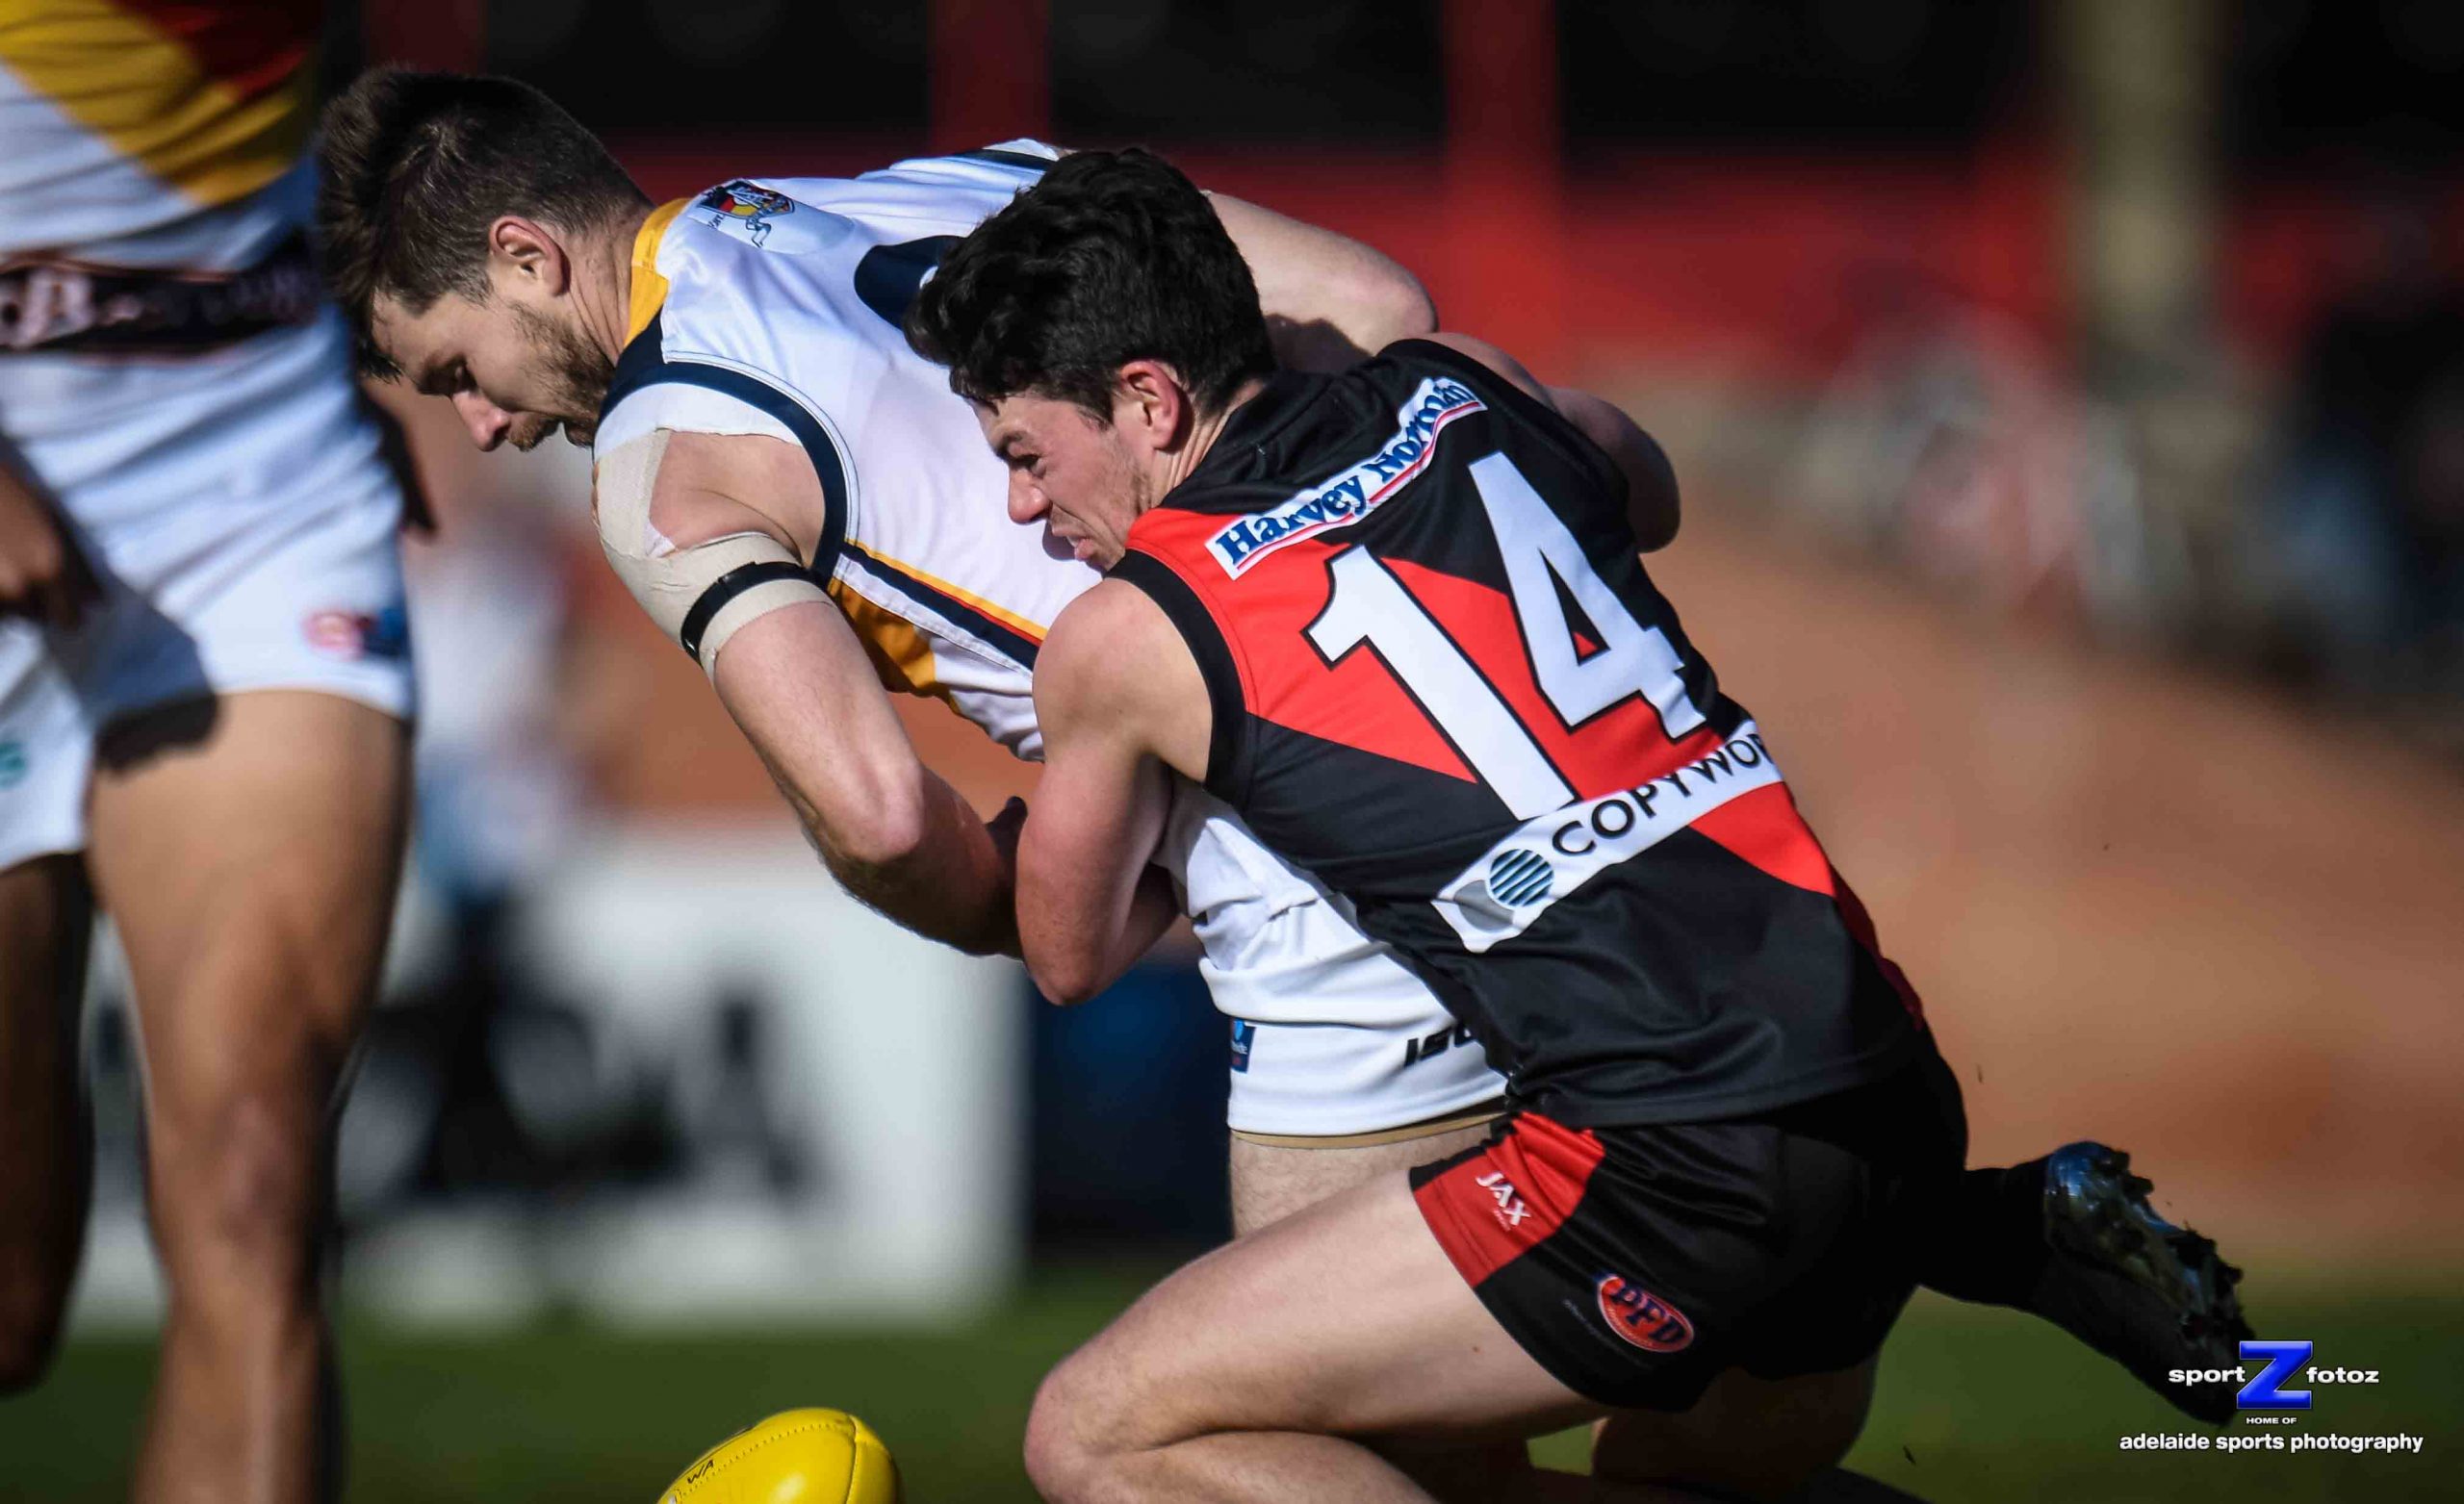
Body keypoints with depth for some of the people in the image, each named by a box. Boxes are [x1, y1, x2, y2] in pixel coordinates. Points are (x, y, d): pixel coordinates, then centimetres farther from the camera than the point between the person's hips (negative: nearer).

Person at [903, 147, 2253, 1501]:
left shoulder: (1119, 639, -1)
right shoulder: (1468, 390, 13)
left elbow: (1072, 959, 19)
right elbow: (1636, 471, 40)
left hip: (1674, 1163, -8)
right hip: (1900, 1116, 8)